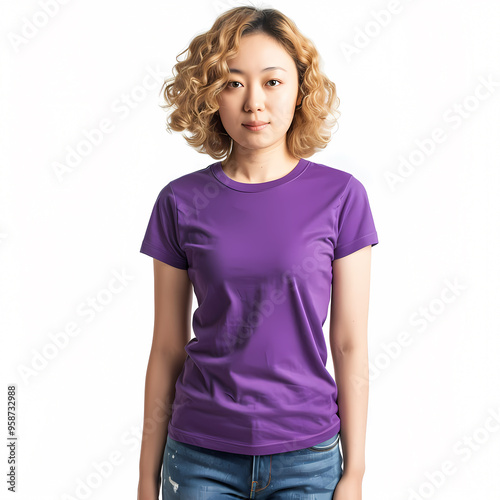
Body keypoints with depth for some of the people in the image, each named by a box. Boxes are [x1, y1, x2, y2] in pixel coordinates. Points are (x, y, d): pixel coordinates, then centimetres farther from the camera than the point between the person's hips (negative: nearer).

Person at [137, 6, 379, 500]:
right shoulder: (181, 201, -4)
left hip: (307, 457, 0)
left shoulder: (340, 195, -6)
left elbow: (350, 346, -3)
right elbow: (167, 350, 1)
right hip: (200, 456, 1)